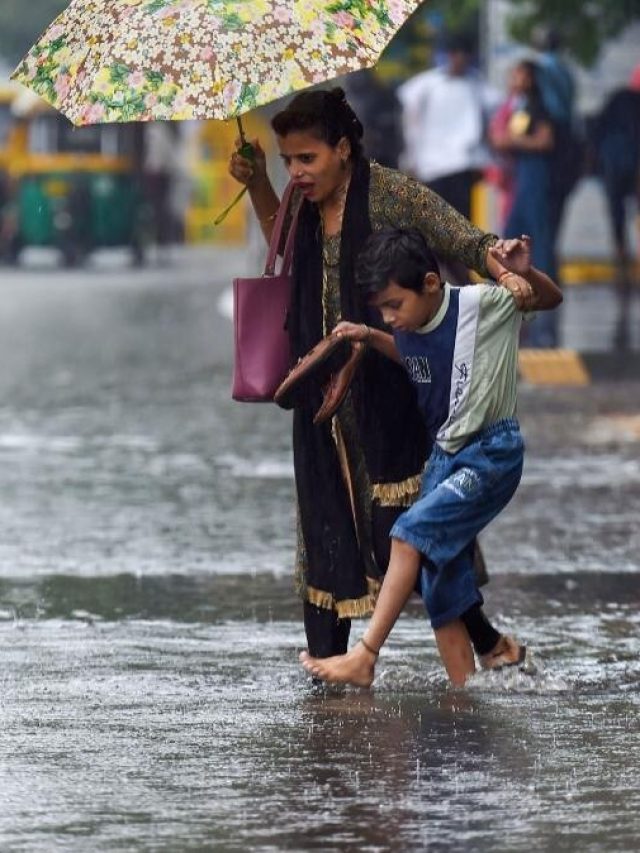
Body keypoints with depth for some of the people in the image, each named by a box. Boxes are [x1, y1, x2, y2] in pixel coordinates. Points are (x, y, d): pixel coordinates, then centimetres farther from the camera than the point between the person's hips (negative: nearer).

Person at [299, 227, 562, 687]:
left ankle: (365, 658, -22)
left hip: (492, 454, -8)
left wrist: (524, 272, -21)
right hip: (444, 457, 8)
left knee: (413, 531, -21)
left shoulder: (483, 304, -14)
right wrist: (370, 338, 10)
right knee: (441, 579, 2)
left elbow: (551, 299, 0)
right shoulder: (410, 330, 3)